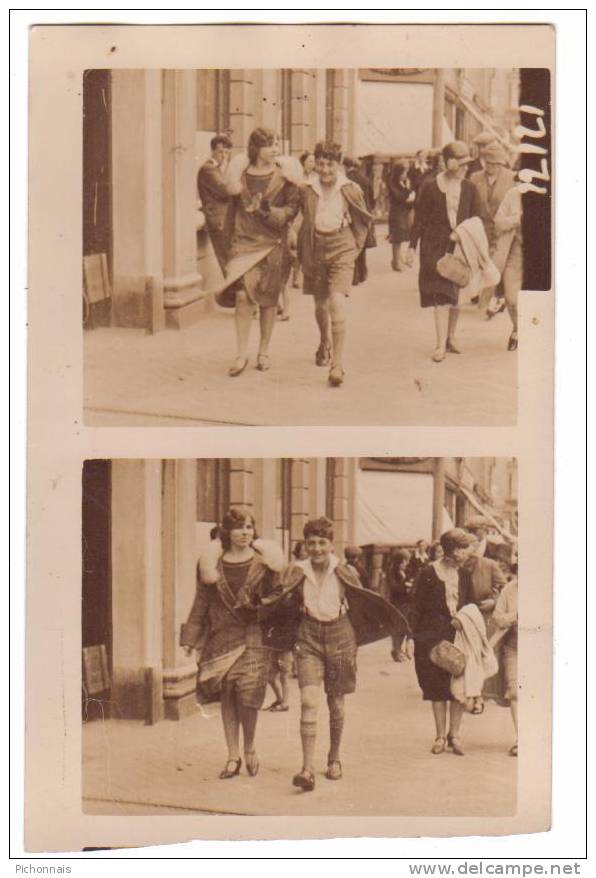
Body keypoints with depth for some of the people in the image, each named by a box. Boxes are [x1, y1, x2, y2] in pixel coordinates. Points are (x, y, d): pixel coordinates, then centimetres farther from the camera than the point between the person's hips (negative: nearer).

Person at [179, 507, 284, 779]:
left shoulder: (263, 562, 1)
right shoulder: (212, 563, 4)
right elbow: (201, 603, 8)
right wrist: (191, 638, 5)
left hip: (255, 636, -2)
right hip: (222, 635, 2)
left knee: (248, 693, -11)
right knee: (227, 695, 5)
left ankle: (249, 748, 13)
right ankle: (233, 757, 16)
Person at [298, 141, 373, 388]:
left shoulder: (350, 189, -6)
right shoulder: (307, 189, -1)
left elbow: (365, 220, 9)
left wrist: (356, 245, 7)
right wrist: (301, 252, 12)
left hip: (341, 249, -3)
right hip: (315, 248, 3)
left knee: (337, 302, -19)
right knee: (320, 304, 15)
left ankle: (337, 364, -18)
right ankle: (325, 343, 48)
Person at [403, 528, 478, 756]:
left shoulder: (464, 575, 9)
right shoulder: (428, 574, -5)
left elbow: (471, 606, 14)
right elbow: (416, 608, -3)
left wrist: (463, 620, -7)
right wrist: (411, 637, -9)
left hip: (459, 636, 3)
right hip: (433, 637, -3)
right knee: (437, 687, 3)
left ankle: (454, 734, 11)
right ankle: (440, 736, 14)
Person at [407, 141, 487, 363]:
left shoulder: (469, 189, 8)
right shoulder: (430, 187, -1)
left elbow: (478, 219, 8)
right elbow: (419, 219, 1)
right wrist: (412, 246, -2)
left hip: (460, 247, 3)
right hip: (435, 246, -3)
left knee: (455, 294, 10)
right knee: (441, 294, -10)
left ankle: (450, 338, 24)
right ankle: (441, 344, -12)